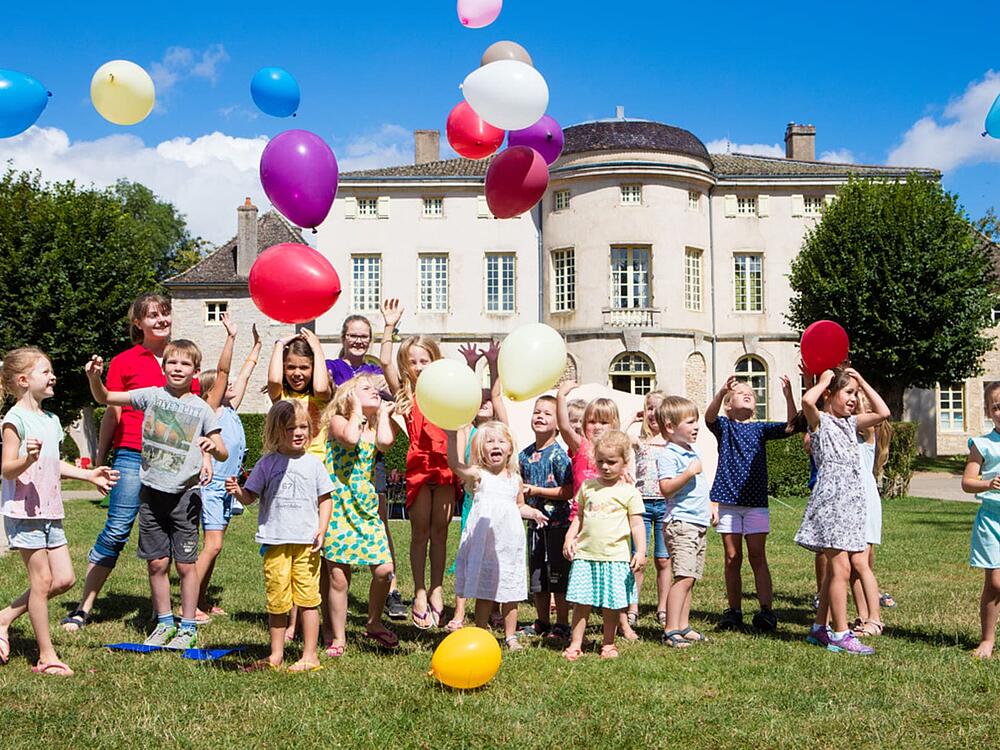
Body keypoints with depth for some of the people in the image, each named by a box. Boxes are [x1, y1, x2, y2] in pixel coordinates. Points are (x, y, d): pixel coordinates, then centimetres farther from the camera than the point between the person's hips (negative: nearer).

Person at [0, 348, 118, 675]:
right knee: (42, 580, -4)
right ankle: (46, 657, 5)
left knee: (64, 578, 6)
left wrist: (89, 474, 25)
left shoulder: (51, 420, 15)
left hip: (49, 511, 8)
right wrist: (28, 458, -35)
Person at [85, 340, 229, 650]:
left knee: (185, 564, 1)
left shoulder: (202, 409, -1)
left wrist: (214, 446, -24)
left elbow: (223, 454, -1)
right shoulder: (152, 395, 3)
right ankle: (165, 623, 22)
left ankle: (188, 627, 13)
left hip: (184, 494, -2)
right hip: (151, 492, 2)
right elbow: (105, 398, 8)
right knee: (156, 562, 8)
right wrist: (94, 378, -11)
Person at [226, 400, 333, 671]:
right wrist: (237, 491, -16)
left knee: (307, 598, 0)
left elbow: (325, 499, 9)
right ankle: (276, 655, 18)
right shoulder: (268, 463, 4)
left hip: (306, 542, 0)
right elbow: (250, 497, 6)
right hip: (275, 542, 0)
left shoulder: (313, 463, 5)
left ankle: (310, 655, 9)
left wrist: (321, 530, -2)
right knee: (277, 600, 6)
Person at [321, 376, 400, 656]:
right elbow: (350, 438, -24)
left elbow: (385, 441, -15)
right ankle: (337, 637, 14)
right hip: (338, 507, -4)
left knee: (384, 569, -6)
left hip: (367, 506, 4)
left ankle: (374, 623, 18)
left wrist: (383, 412, 0)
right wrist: (357, 409, -9)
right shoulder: (337, 420, 0)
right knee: (338, 577, -1)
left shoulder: (376, 427, 11)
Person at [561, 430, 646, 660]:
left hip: (615, 557, -2)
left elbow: (636, 524, -2)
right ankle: (575, 645, 8)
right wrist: (569, 538, 4)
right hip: (585, 555, 2)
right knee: (581, 602, 2)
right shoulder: (587, 487, 10)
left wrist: (641, 551, -10)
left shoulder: (629, 492, -1)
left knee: (611, 605, 5)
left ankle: (608, 644, 20)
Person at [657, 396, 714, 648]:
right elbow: (666, 488, -22)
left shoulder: (692, 452, 18)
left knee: (690, 578, 10)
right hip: (681, 523, -9)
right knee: (684, 576, -15)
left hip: (699, 524, 9)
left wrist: (709, 507, 23)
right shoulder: (668, 455, -12)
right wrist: (689, 472, -25)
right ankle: (670, 630, -13)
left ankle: (683, 626, 17)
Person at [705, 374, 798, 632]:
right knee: (732, 558, 5)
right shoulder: (724, 425, 4)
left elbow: (791, 427, -6)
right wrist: (722, 391, -37)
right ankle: (734, 611, 13)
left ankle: (766, 610, -2)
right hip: (727, 500, -1)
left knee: (757, 556, -2)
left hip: (756, 500, 1)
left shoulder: (760, 428, 9)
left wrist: (788, 396, -21)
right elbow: (709, 416, -19)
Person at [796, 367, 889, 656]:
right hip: (830, 498, -8)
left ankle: (820, 628, 18)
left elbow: (883, 412, 13)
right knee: (841, 568, -11)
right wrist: (824, 380, -7)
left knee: (834, 569, 11)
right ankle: (840, 634, -8)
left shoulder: (851, 423, 18)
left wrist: (861, 380, 13)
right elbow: (807, 401, -24)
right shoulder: (820, 421, -3)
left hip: (851, 499, 8)